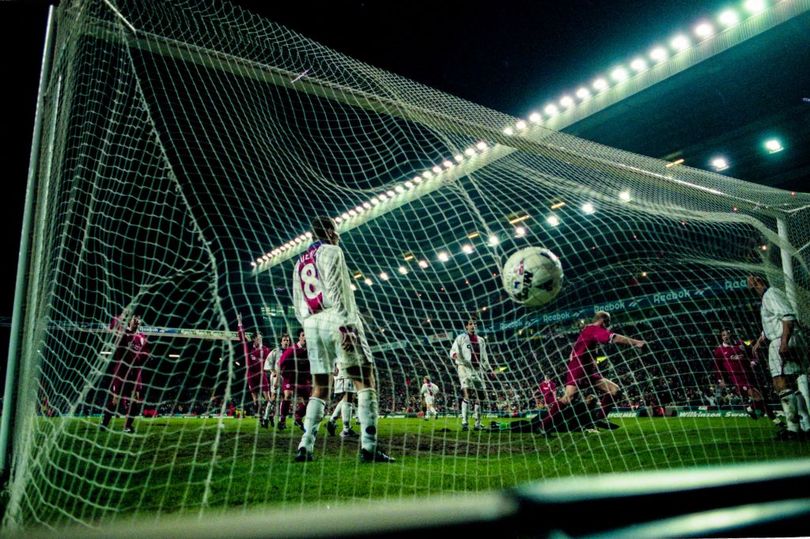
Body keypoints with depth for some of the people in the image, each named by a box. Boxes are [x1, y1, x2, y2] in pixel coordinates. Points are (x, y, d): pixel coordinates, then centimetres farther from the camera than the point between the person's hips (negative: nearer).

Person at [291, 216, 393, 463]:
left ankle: (305, 447, 4)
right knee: (365, 381, -7)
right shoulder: (330, 251, 3)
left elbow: (298, 304, 19)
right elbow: (334, 289, -12)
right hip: (335, 319, -7)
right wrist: (344, 324, -19)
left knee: (319, 388, 11)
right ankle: (369, 447, -16)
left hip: (312, 324, 7)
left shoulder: (299, 263, 25)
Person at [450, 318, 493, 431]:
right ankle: (465, 422, -22)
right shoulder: (461, 338, 6)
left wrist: (489, 369, 21)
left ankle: (477, 424, 11)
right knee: (467, 394, -20)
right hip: (465, 367, -5)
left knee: (478, 397, 3)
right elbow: (453, 350, -3)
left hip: (478, 369, 5)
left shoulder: (481, 340, 21)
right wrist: (454, 354, -25)